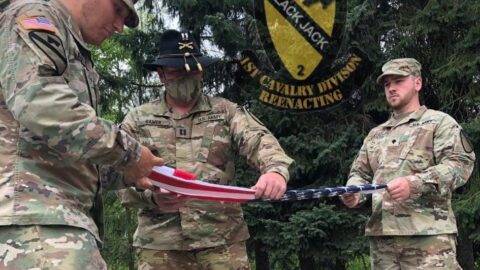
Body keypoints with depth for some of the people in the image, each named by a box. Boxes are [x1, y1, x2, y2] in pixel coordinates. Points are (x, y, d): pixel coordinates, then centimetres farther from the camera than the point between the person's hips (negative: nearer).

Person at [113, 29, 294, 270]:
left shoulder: (226, 111, 12)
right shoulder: (137, 120, 12)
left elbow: (260, 141, -3)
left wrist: (276, 170, -26)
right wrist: (151, 197, -17)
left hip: (222, 240, 0)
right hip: (159, 243, 0)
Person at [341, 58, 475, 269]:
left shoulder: (440, 122, 7)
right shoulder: (375, 134, 25)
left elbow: (460, 163, -7)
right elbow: (360, 173, 24)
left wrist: (414, 184, -21)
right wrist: (354, 192, -2)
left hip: (428, 233, -5)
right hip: (381, 235, 5)